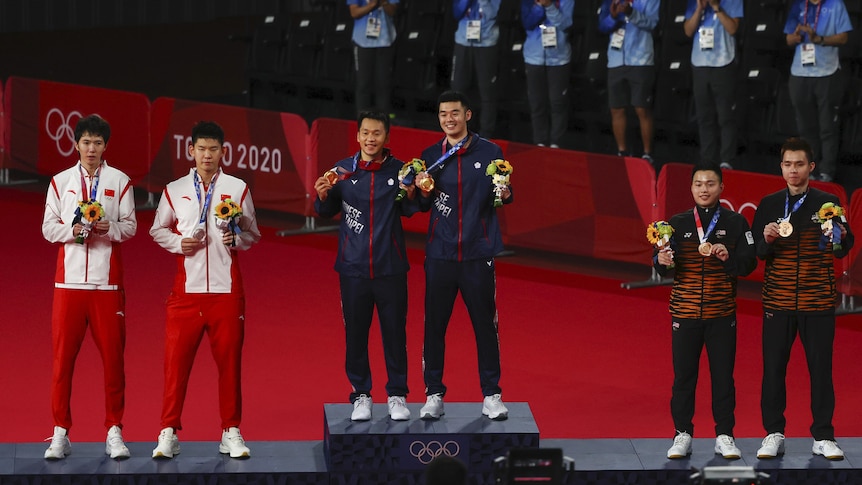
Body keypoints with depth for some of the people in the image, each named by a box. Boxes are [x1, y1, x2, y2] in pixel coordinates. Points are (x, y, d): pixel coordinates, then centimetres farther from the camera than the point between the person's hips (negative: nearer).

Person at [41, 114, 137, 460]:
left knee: (113, 357, -1)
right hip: (69, 281, 1)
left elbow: (130, 226, 4)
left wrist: (108, 228, -15)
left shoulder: (120, 181, 7)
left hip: (107, 282, -1)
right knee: (62, 357, -1)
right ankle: (60, 433, 4)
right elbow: (48, 227, 7)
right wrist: (72, 230, -12)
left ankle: (114, 432, 6)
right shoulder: (60, 181, 10)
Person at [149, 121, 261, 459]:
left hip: (226, 289, 0)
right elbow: (157, 229, 15)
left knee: (229, 360, 1)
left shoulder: (238, 189, 7)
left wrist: (236, 238, -10)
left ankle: (231, 432, 11)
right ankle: (169, 432, 4)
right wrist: (178, 243, -4)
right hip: (187, 289, 0)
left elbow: (253, 235, 11)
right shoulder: (175, 190, 8)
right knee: (176, 360, -3)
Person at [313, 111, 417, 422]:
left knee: (395, 333, 5)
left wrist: (410, 195, -16)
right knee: (355, 334, 5)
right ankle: (361, 396, 17)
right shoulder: (343, 170, 1)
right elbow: (328, 212, 10)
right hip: (353, 268, 1)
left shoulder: (398, 170, -1)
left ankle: (397, 396, 16)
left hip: (390, 268, -1)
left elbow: (410, 212, 3)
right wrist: (323, 197, -10)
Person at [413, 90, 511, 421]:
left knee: (485, 324, 2)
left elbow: (504, 197, 4)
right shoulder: (430, 156, 8)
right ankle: (433, 394, 11)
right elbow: (423, 207, 13)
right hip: (440, 254, 2)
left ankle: (491, 395, 11)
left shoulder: (489, 152, 2)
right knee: (434, 324, 2)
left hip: (478, 253, -2)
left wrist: (504, 193, -17)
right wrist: (424, 192, -7)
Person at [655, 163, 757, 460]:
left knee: (723, 375, 2)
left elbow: (749, 264, -2)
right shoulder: (677, 223, 6)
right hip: (684, 311, 1)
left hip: (722, 314, 0)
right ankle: (683, 435, 8)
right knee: (683, 375, 1)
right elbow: (663, 266, 0)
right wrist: (663, 261, -22)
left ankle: (724, 436, 10)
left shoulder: (735, 223, 4)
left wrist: (729, 257, -21)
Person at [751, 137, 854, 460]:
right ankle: (774, 434, 9)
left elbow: (842, 251, 1)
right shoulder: (768, 205, 7)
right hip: (778, 301, 1)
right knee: (773, 367, 0)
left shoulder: (827, 203, 4)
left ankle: (823, 437, 7)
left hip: (818, 301, -1)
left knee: (821, 367, 1)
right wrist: (767, 240, -16)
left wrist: (840, 238, -21)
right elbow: (758, 253, 5)